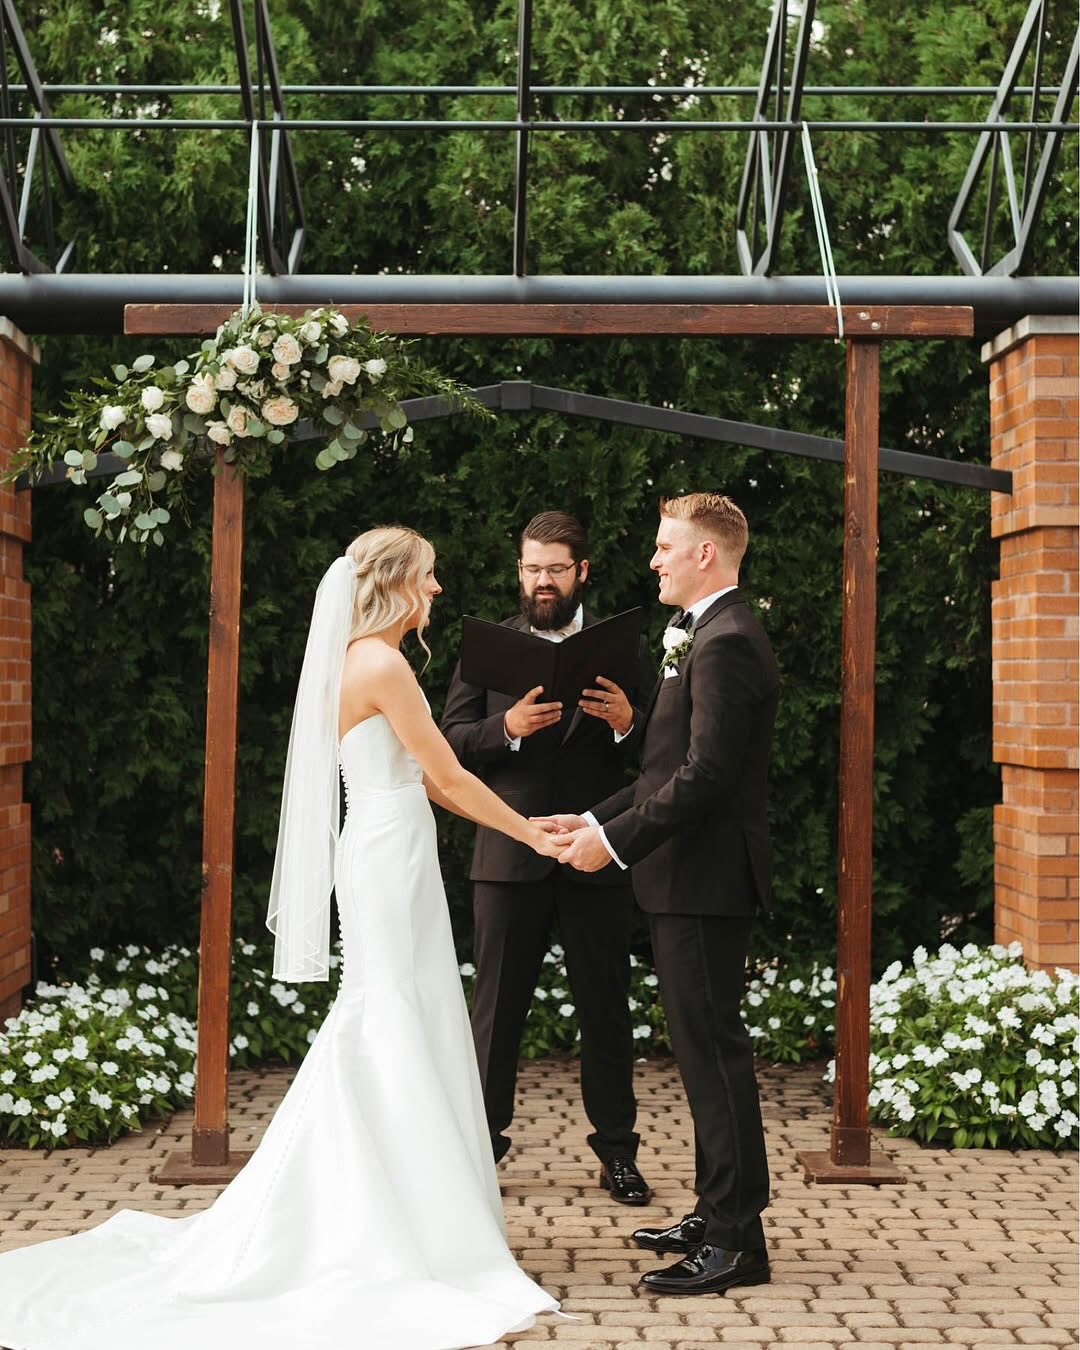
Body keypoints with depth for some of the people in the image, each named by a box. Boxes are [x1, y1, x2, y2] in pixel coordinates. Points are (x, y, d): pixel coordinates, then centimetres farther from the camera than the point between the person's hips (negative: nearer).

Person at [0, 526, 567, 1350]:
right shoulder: (382, 665, -14)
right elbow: (449, 777, -12)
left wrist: (525, 826, 14)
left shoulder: (361, 663, 15)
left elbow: (423, 782, 17)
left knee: (375, 1036, 12)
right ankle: (410, 1230, 1)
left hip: (387, 858, 10)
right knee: (398, 1036, -5)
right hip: (391, 861, -10)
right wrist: (535, 836, -2)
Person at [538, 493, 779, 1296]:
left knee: (713, 1049, -6)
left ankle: (737, 1240, 0)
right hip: (693, 877, 11)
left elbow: (707, 774, -23)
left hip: (706, 880, -11)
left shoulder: (725, 642, -16)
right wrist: (601, 819, 13)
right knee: (707, 1048, 16)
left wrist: (616, 840, -18)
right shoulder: (710, 636, 17)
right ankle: (718, 1215, 26)